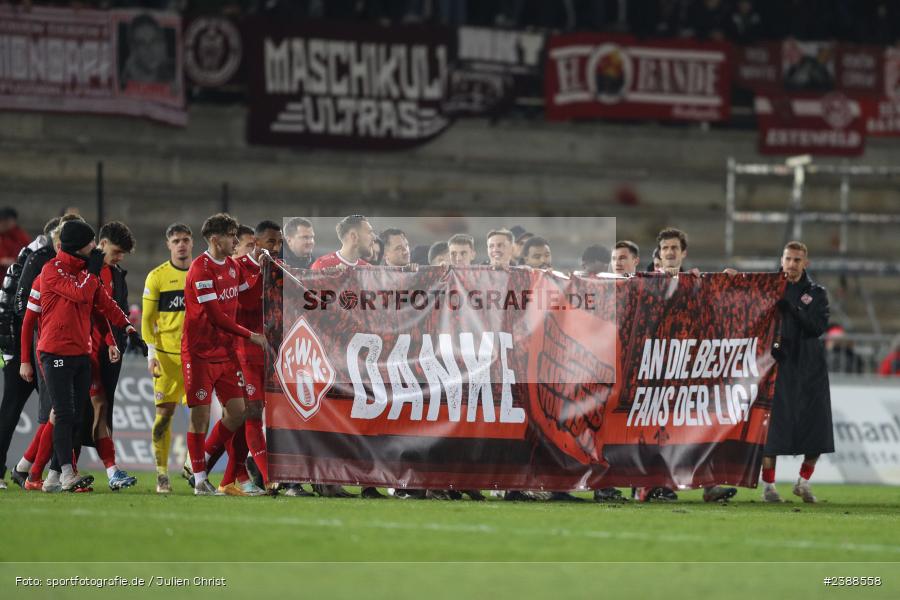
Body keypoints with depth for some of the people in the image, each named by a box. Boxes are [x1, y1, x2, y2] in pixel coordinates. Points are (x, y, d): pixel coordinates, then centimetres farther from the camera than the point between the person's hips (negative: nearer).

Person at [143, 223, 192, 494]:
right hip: (166, 356, -3)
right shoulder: (157, 277, 0)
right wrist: (151, 352, -10)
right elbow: (147, 318, 0)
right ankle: (162, 474, 1)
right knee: (164, 413, -4)